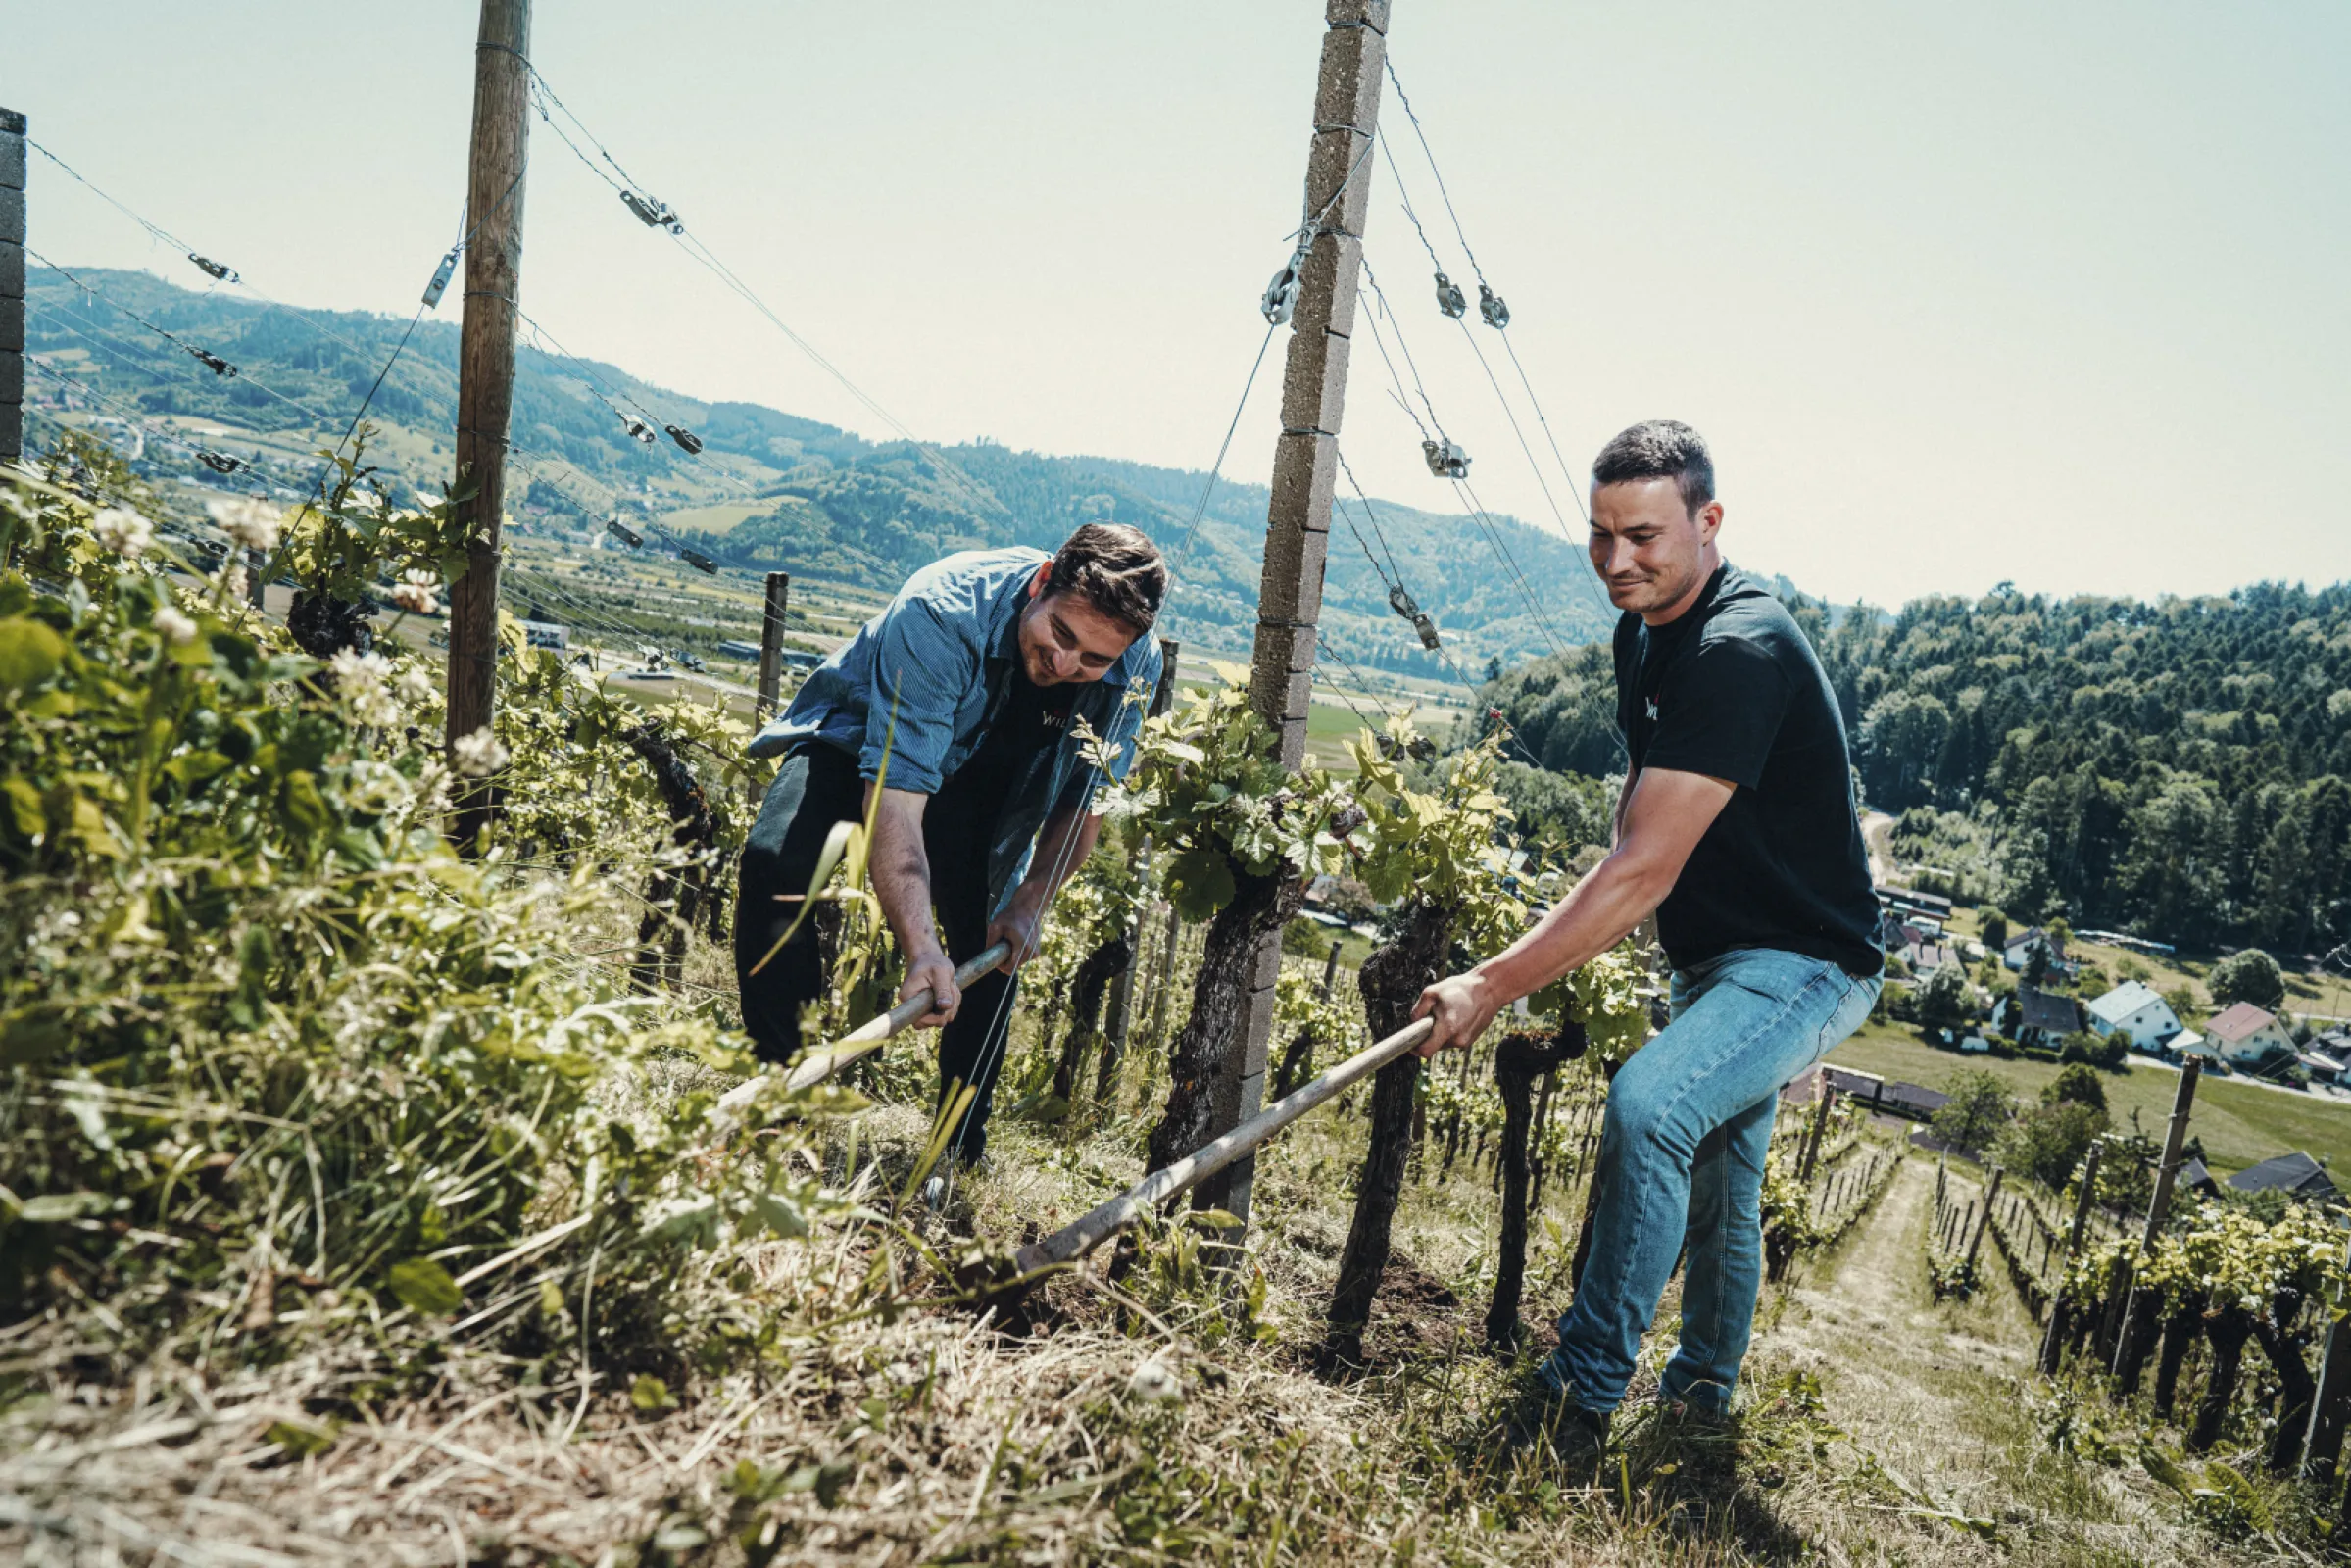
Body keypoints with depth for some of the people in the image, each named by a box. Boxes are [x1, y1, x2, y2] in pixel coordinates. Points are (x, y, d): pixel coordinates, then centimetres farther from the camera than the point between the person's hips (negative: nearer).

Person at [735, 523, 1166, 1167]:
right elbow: (894, 790, -45)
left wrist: (1030, 902, -19)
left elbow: (1086, 799, -8)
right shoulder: (939, 613, -40)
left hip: (981, 783, 4)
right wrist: (922, 950, -55)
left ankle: (962, 1156, 10)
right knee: (774, 861, -29)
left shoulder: (1136, 667, -25)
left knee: (993, 941, -6)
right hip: (860, 738, -3)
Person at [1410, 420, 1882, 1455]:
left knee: (1649, 1104, -30)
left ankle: (1582, 1397, -16)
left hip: (1804, 963, -9)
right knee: (1716, 1181, 21)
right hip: (1718, 958, 10)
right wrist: (1578, 946, 9)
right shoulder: (1644, 633, 3)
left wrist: (1494, 986, -30)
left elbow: (1643, 871, -32)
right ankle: (1702, 1392, 41)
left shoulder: (1741, 653, -28)